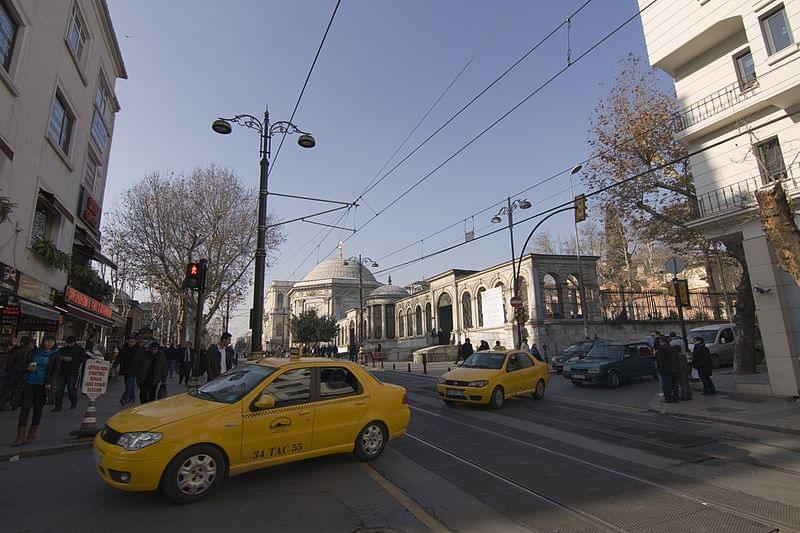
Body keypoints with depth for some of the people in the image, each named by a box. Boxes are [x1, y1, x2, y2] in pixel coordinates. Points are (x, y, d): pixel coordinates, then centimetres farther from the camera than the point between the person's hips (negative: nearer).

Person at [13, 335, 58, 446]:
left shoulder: (56, 355, 2)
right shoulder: (35, 353, 11)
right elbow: (25, 365, 16)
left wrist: (49, 383, -14)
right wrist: (28, 368, -7)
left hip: (43, 386, -2)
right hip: (29, 383, 2)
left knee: (38, 409, 5)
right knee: (25, 408, -4)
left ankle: (32, 434, 16)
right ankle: (20, 437, -2)